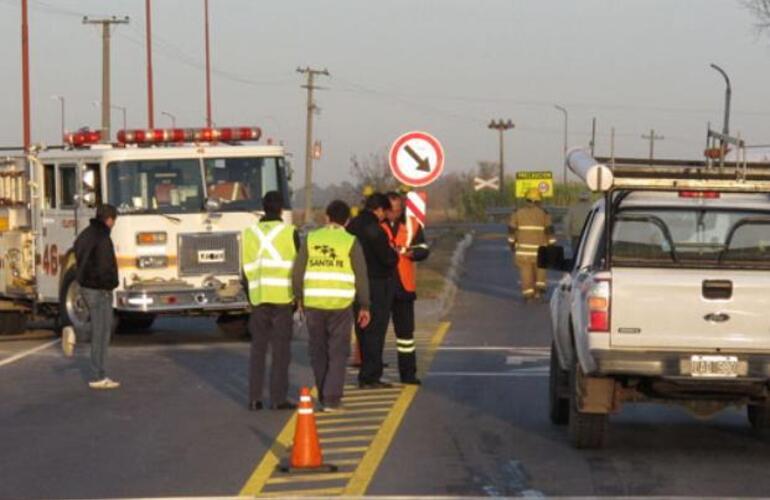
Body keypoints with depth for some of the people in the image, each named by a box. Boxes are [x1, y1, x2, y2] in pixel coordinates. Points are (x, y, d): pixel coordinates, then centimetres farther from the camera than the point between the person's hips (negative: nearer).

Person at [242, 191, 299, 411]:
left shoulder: (250, 233, 7)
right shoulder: (289, 233, -3)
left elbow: (246, 269, 9)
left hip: (258, 298, 3)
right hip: (282, 297, -3)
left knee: (258, 349, 9)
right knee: (281, 350, 0)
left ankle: (254, 399, 8)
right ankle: (278, 399, -2)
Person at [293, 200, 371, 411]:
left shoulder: (311, 239, 6)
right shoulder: (351, 242, 0)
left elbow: (297, 273, 4)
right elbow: (361, 277, -2)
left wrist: (299, 298, 17)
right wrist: (364, 307, 6)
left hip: (313, 304, 2)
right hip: (341, 305, -2)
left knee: (318, 352, 14)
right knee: (338, 353, 3)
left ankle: (324, 396, 21)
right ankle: (332, 399, -3)